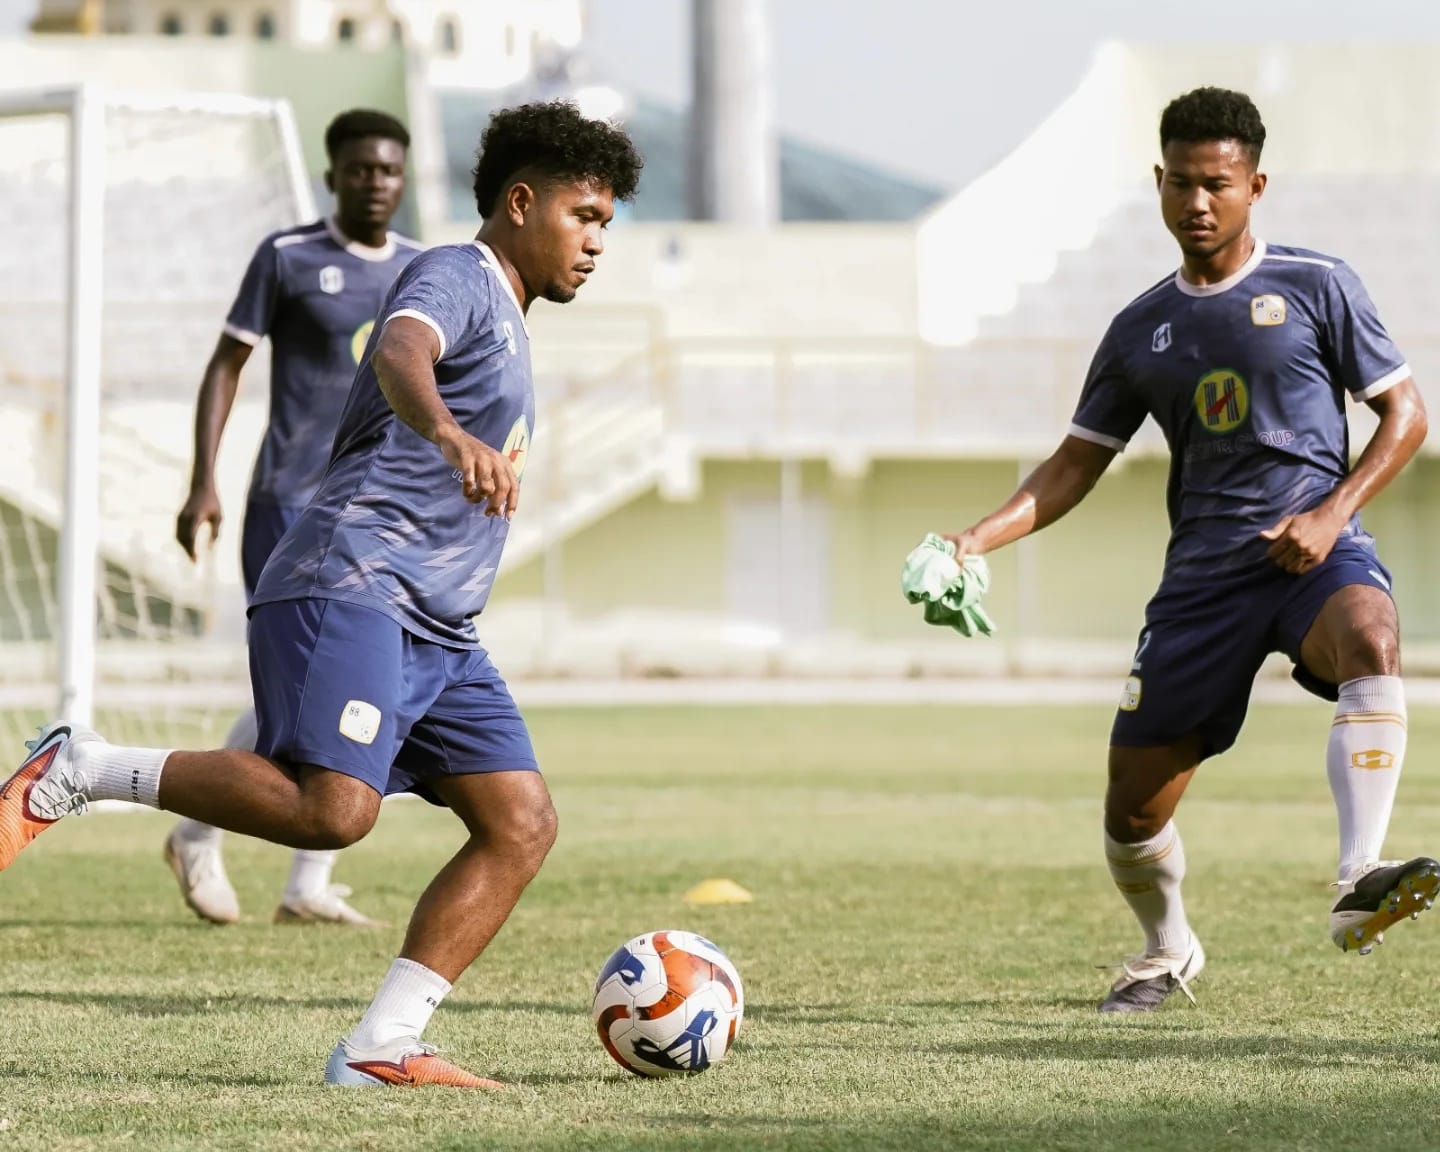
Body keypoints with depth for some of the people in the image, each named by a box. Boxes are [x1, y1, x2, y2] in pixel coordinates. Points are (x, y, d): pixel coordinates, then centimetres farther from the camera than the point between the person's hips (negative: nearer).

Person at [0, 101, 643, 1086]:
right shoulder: (457, 277, -3)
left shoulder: (506, 324, 27)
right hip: (348, 588, -10)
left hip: (435, 630, 10)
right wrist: (451, 435, -47)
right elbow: (402, 353, -28)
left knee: (522, 825, -4)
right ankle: (80, 770, -12)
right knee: (330, 809, -28)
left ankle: (380, 1048, -7)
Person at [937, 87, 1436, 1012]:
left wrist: (1333, 512, -11)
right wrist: (980, 539, 1)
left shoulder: (1316, 286, 3)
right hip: (1204, 574, 4)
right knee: (1133, 807, 2)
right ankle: (1169, 953, 33)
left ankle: (1360, 885, -48)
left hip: (1315, 553, -4)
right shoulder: (1142, 331, 12)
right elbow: (1077, 465, 16)